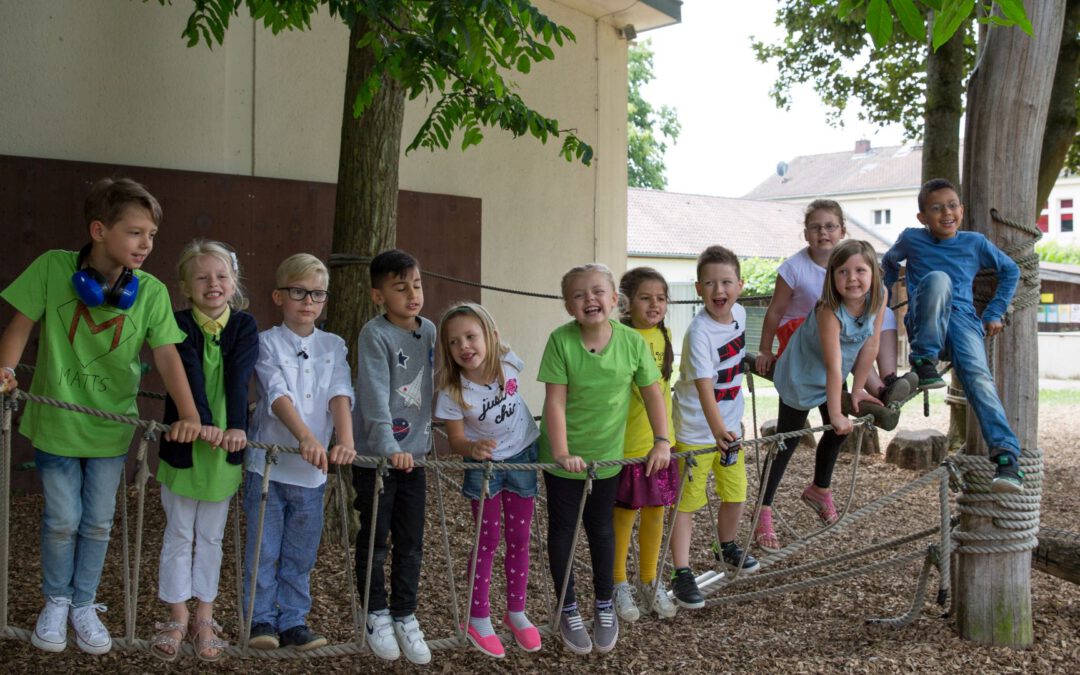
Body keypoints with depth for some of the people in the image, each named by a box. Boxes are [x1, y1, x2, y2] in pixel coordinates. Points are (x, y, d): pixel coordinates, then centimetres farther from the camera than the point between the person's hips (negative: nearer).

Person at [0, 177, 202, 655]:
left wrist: (189, 413, -27)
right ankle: (56, 601, 32)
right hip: (56, 421, -1)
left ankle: (83, 604, 32)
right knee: (62, 520, 7)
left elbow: (167, 355, -15)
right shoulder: (52, 268, -13)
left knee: (98, 523, 11)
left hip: (112, 425, 1)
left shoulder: (151, 292, -11)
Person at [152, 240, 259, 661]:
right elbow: (190, 373, -22)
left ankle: (204, 619, 22)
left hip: (224, 448, 1)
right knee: (178, 534, 10)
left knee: (211, 536, 12)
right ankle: (178, 617, 21)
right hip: (183, 445, -1)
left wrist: (236, 425, -31)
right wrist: (202, 421, -36)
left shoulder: (244, 325, -3)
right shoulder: (180, 324, -6)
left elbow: (239, 376, -18)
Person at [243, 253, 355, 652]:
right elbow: (278, 395, -19)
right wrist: (306, 437, -34)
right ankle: (262, 619, 18)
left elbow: (340, 395, -7)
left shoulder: (333, 346, 7)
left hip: (312, 470, 3)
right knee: (264, 549, 5)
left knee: (301, 553, 10)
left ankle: (293, 620, 20)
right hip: (268, 464, -3)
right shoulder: (268, 343, -4)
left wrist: (345, 441, -24)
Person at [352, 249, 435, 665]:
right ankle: (377, 615, 23)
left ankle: (405, 616, 22)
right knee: (375, 540, 7)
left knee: (411, 543, 9)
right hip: (375, 455, -5)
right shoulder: (375, 335, -14)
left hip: (414, 454, 5)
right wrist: (389, 448, -29)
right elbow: (375, 397, -21)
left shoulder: (430, 331, 5)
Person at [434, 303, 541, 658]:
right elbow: (456, 439, -18)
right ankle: (478, 619, 19)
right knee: (488, 542, 3)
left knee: (519, 539, 11)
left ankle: (516, 613, 28)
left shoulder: (508, 362, -21)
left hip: (522, 456, 2)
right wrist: (473, 448, -41)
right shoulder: (452, 391, -26)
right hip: (484, 463, -2)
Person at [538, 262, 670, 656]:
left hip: (607, 454, 2)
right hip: (565, 456, -2)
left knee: (601, 529, 16)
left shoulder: (632, 342, -13)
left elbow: (652, 392, -2)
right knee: (562, 529, 11)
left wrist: (662, 441, -7)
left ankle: (605, 607, 33)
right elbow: (555, 400, -19)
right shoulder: (561, 341, -19)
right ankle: (568, 611, 27)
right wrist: (562, 453, -23)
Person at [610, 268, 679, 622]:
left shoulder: (664, 335, 5)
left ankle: (649, 581, 30)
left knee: (656, 512, 14)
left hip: (660, 440, 6)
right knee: (625, 513, 7)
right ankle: (619, 584, 24)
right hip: (627, 443, -6)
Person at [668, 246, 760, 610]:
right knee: (687, 501, 1)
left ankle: (727, 547, 42)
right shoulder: (699, 332, -24)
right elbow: (704, 386, -34)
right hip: (695, 430, -7)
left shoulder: (739, 314, -2)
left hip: (729, 424, 7)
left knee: (736, 495, 16)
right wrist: (718, 430, -46)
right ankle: (681, 574, 11)